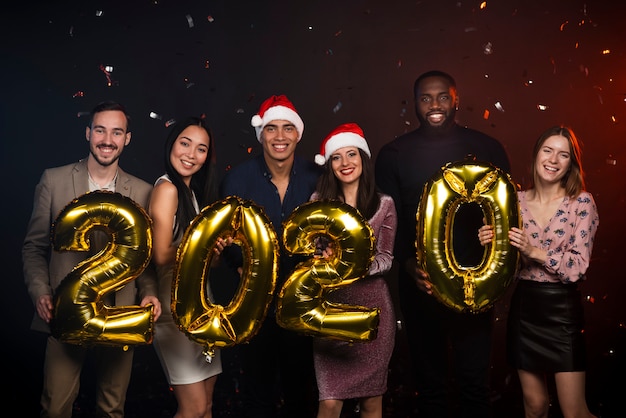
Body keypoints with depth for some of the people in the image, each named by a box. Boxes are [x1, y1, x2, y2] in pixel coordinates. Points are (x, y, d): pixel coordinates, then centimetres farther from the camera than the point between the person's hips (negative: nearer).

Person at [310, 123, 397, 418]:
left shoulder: (383, 204, 1)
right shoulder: (318, 201, 3)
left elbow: (386, 258, -1)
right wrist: (325, 258, -19)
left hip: (372, 307, 0)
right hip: (331, 305, 0)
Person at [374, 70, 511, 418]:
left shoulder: (487, 148, 2)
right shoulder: (392, 154, 2)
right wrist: (409, 265, -14)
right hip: (420, 285, 0)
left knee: (474, 381, 7)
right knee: (429, 380, 12)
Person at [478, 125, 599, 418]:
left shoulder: (581, 202, -7)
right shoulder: (517, 200, 2)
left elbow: (579, 266, -14)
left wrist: (535, 251, -25)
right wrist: (491, 243, -13)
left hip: (563, 310, -3)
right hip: (523, 308, 3)